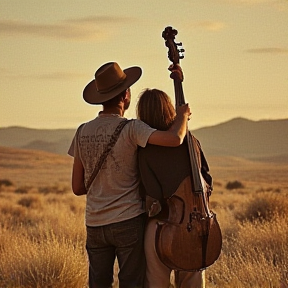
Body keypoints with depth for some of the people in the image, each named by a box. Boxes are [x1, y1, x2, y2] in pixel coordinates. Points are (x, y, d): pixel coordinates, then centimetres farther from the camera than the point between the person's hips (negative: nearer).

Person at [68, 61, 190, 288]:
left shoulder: (83, 132, 4)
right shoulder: (130, 129, -13)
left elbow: (77, 187, 7)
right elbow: (174, 139, -27)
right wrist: (182, 116, -7)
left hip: (95, 224, 5)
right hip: (129, 222, -5)